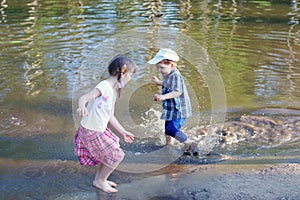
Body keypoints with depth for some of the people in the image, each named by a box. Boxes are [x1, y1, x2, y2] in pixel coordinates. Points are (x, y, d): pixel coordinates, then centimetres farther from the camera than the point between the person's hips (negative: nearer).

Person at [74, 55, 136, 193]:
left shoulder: (114, 91, 8)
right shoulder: (104, 86, -21)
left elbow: (110, 117, 15)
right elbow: (84, 97, -34)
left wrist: (123, 132, 22)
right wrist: (82, 107, -57)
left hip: (100, 130, 9)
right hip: (91, 132, -9)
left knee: (110, 153, 23)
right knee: (117, 155, -1)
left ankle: (100, 179, 39)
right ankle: (100, 181, 18)